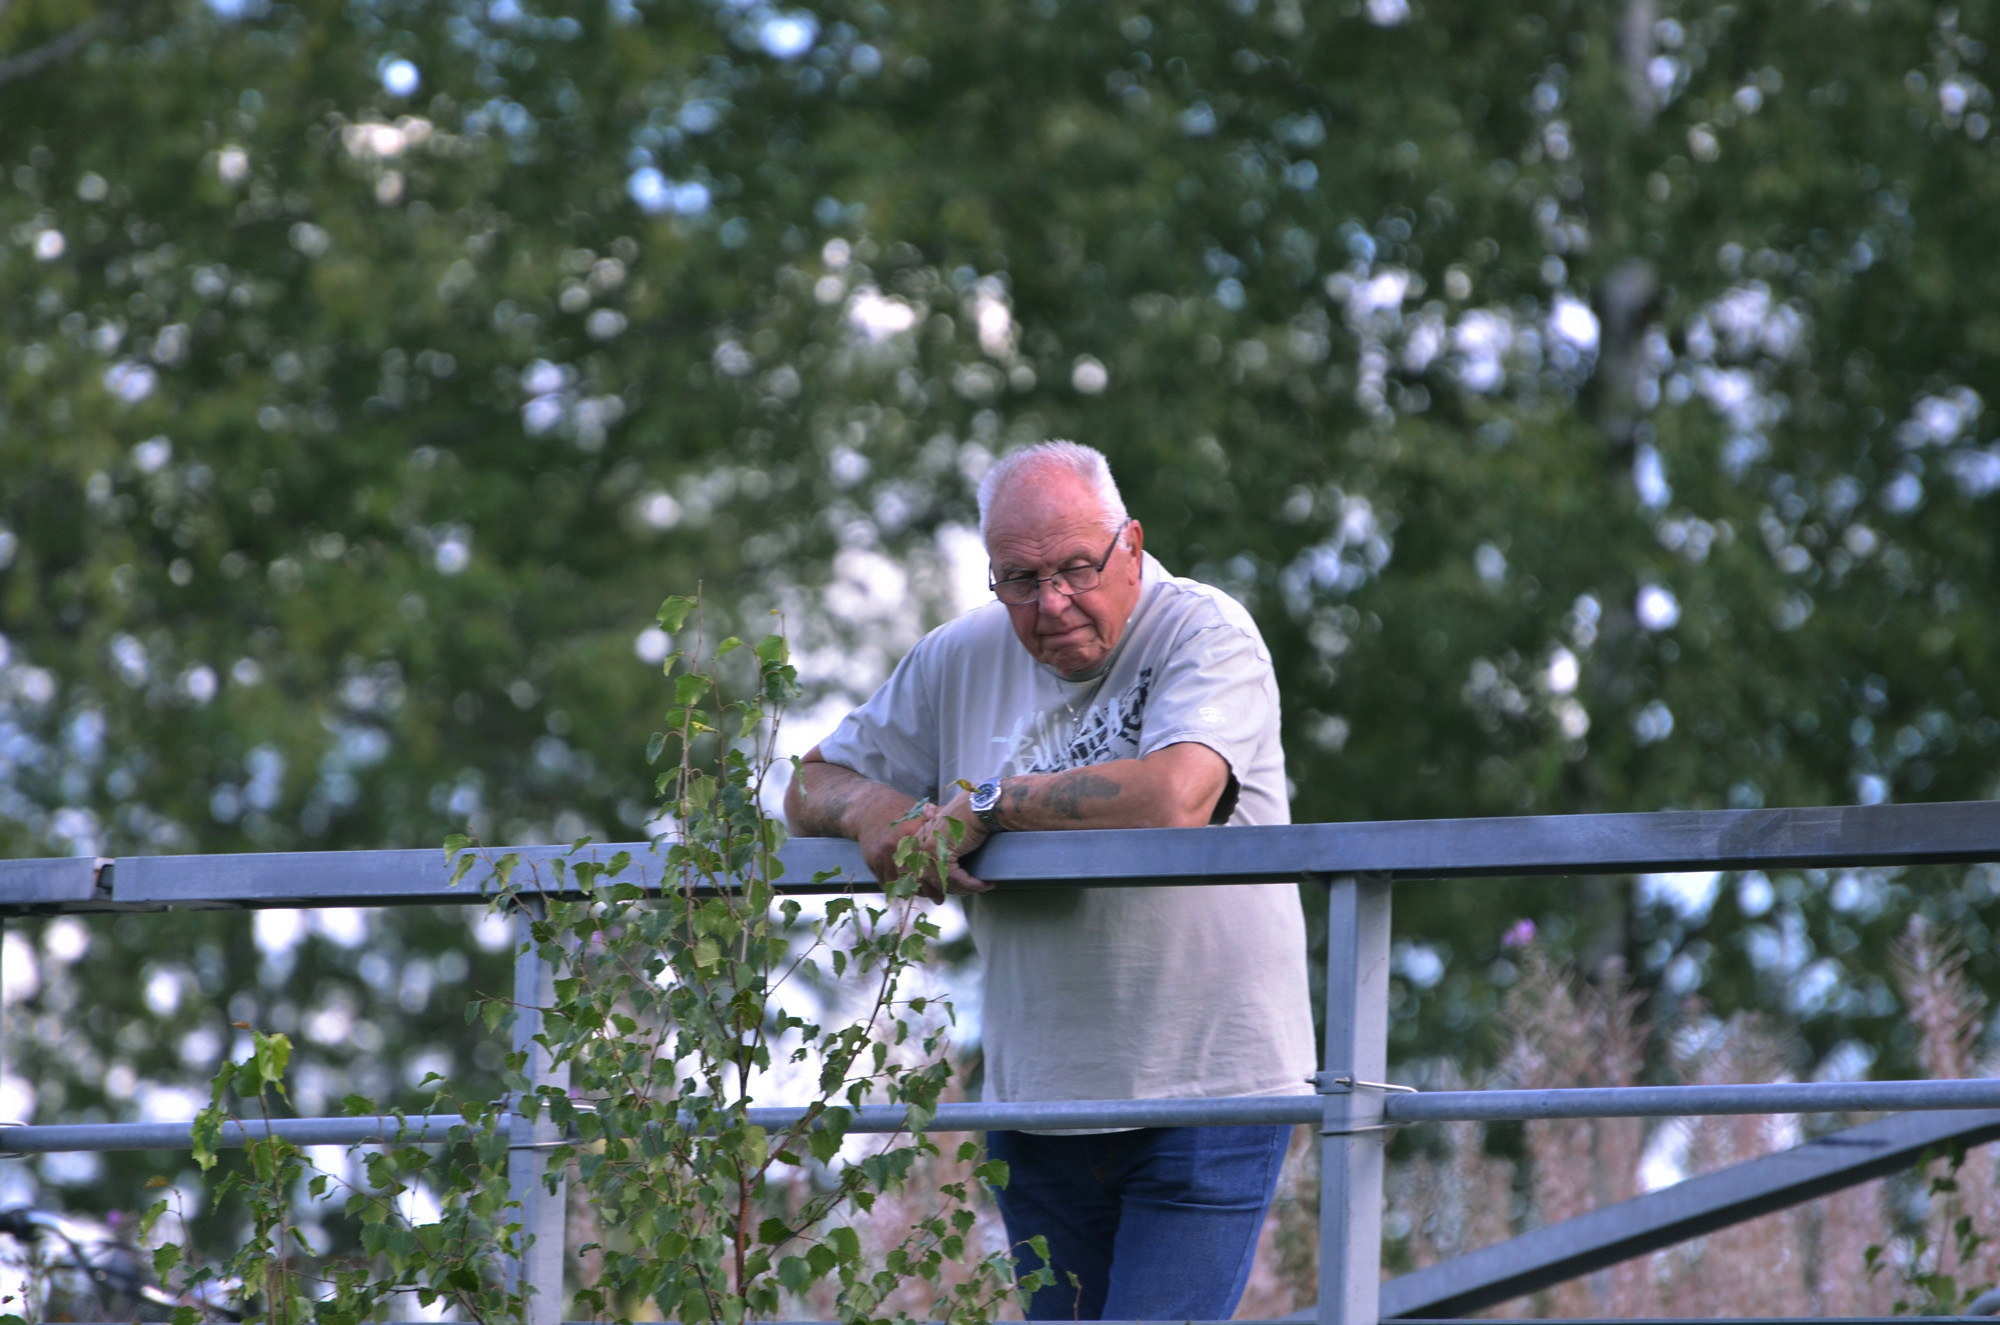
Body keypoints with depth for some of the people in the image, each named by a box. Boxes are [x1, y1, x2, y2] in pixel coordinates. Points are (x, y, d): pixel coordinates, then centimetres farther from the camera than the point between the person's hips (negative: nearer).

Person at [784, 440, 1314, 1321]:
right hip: (1038, 1098, 6)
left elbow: (1175, 797, -26)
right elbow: (813, 788, 18)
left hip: (1204, 1090, -6)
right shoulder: (961, 661, 9)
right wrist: (873, 808, -8)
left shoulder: (1203, 634, -8)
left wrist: (986, 803, -15)